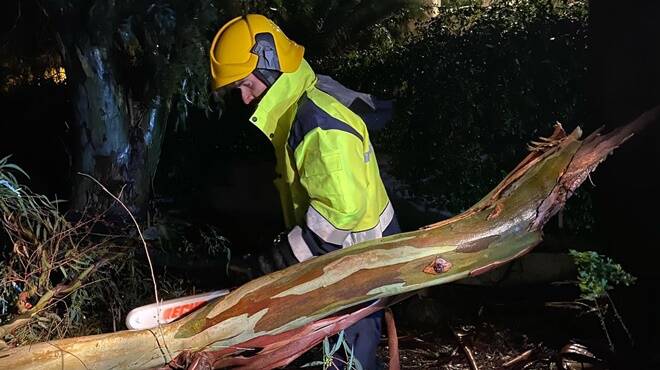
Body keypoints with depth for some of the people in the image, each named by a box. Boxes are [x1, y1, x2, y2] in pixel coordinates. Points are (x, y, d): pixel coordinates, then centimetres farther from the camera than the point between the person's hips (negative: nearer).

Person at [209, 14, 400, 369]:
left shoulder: (319, 123, -26)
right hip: (339, 256, 10)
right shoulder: (299, 106, 7)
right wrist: (287, 246, 13)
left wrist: (286, 256, -23)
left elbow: (343, 207, -32)